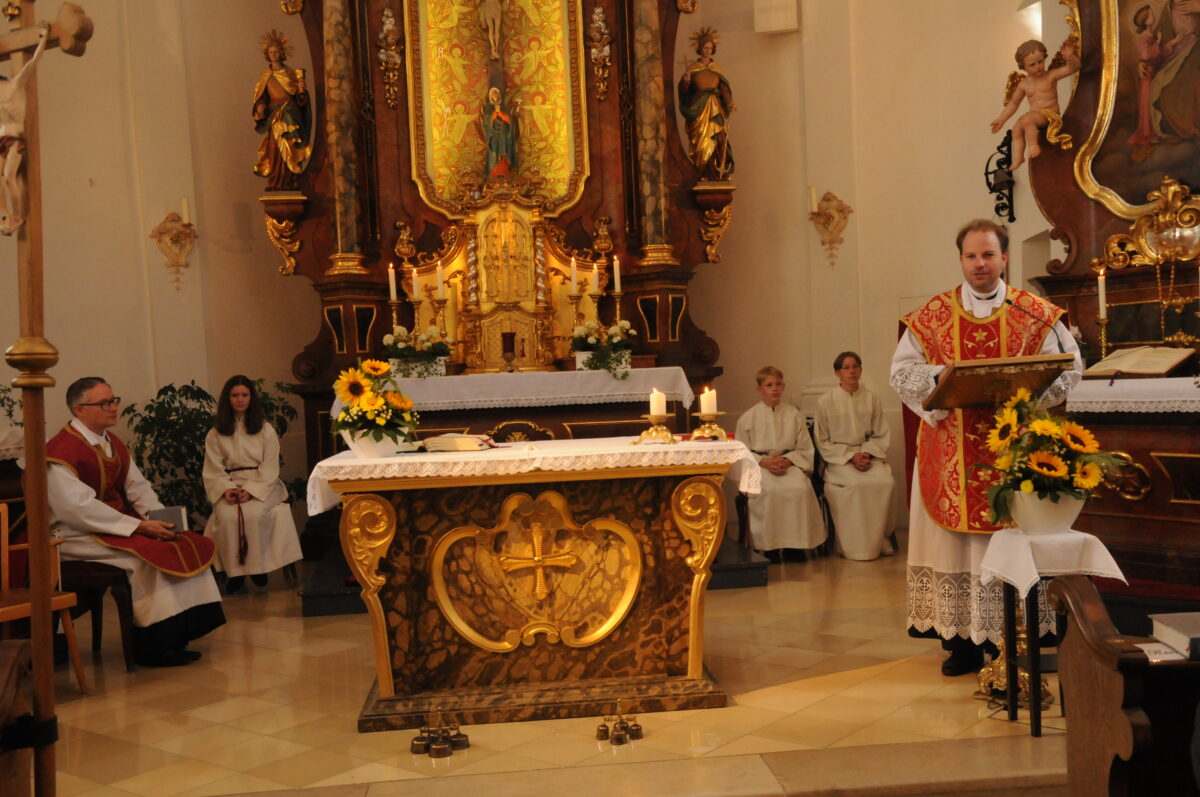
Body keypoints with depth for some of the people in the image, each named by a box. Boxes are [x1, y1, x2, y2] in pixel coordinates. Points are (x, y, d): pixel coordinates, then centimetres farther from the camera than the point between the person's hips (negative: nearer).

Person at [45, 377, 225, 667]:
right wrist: (138, 526, -26)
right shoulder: (60, 452, -16)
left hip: (120, 522, 8)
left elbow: (138, 487, 10)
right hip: (78, 534, -8)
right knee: (148, 555, -27)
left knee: (187, 545, -7)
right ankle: (153, 647, -16)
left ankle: (179, 633, -5)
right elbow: (79, 509, -24)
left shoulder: (113, 443, 11)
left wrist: (161, 519, -10)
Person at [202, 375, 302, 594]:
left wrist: (251, 490, -15)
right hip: (230, 486, 1)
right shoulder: (215, 433, 10)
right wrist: (226, 489, -15)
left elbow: (270, 467, -1)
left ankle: (258, 567, -16)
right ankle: (234, 571, -17)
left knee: (254, 514, -32)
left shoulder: (265, 430, 6)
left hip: (261, 486, -1)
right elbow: (213, 469, 5)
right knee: (226, 516, -30)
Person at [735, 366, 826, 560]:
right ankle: (770, 545, -22)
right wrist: (765, 462, -12)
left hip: (790, 464, 1)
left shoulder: (794, 415, 11)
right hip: (759, 466, -1)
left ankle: (795, 543, -17)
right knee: (770, 491, -35)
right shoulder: (747, 418, 7)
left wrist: (787, 461, -10)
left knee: (800, 488, -31)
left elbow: (805, 449, 10)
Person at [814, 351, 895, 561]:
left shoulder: (871, 399, 10)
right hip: (838, 458, -3)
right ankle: (857, 546, -22)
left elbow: (881, 435, 11)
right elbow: (823, 442, 1)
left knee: (885, 482, -28)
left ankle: (880, 540, -13)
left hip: (869, 455, 3)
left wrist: (867, 453, -9)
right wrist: (851, 456, -11)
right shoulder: (825, 402, 0)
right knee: (857, 483, -33)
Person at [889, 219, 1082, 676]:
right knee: (956, 539, 1)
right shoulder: (931, 316, 6)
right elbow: (902, 370, 3)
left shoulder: (1037, 315, 5)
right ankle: (962, 639, 10)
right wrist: (941, 376, -16)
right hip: (952, 453, 0)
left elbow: (1069, 368, 3)